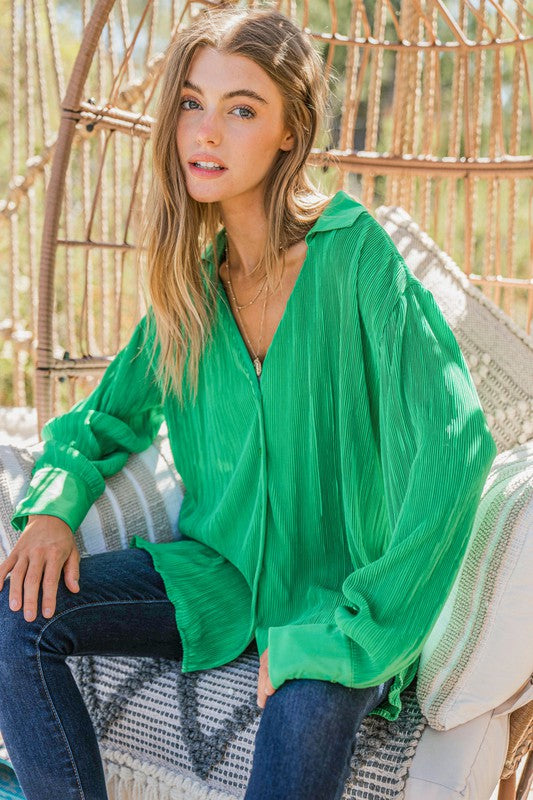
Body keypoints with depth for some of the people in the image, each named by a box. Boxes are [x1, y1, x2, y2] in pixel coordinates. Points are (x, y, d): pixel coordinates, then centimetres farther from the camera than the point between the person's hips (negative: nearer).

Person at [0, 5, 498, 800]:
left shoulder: (354, 253, -16)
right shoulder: (193, 276, 3)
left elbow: (455, 442, -25)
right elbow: (110, 414, 16)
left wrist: (348, 633, -25)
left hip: (334, 585, -5)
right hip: (217, 571, 5)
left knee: (311, 704, -36)